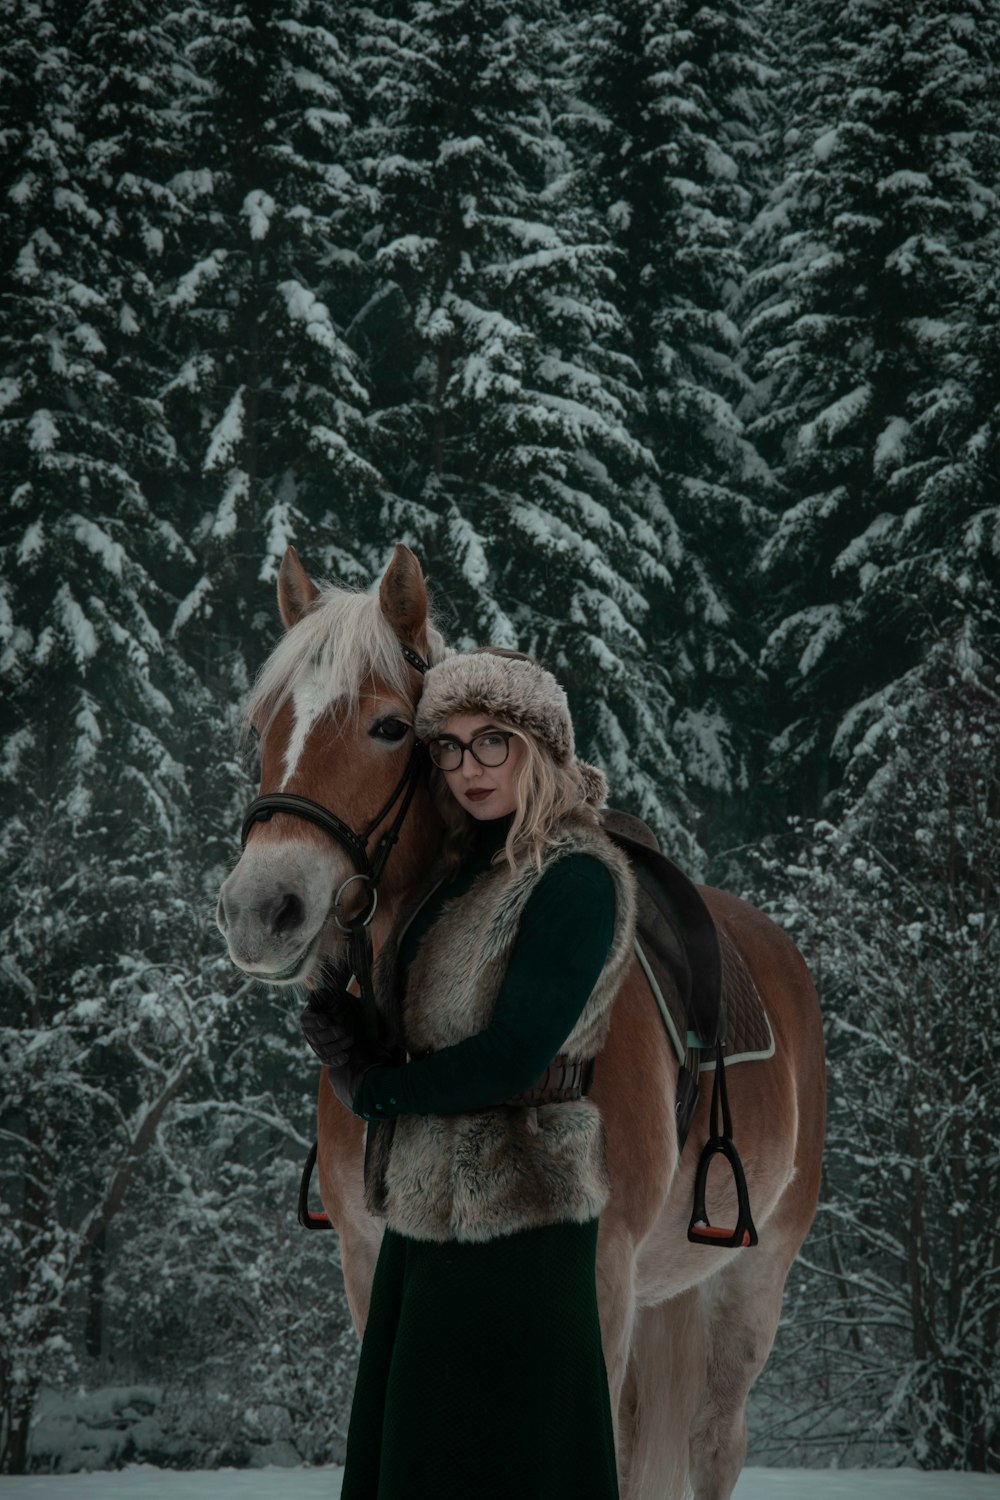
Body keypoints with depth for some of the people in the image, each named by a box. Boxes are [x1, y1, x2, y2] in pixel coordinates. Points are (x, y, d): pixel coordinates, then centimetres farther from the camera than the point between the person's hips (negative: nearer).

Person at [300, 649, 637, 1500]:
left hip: (514, 1217, -9)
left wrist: (378, 1090, -8)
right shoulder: (464, 869, 12)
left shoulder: (575, 879, -15)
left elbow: (513, 1058, -20)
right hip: (425, 1209, 9)